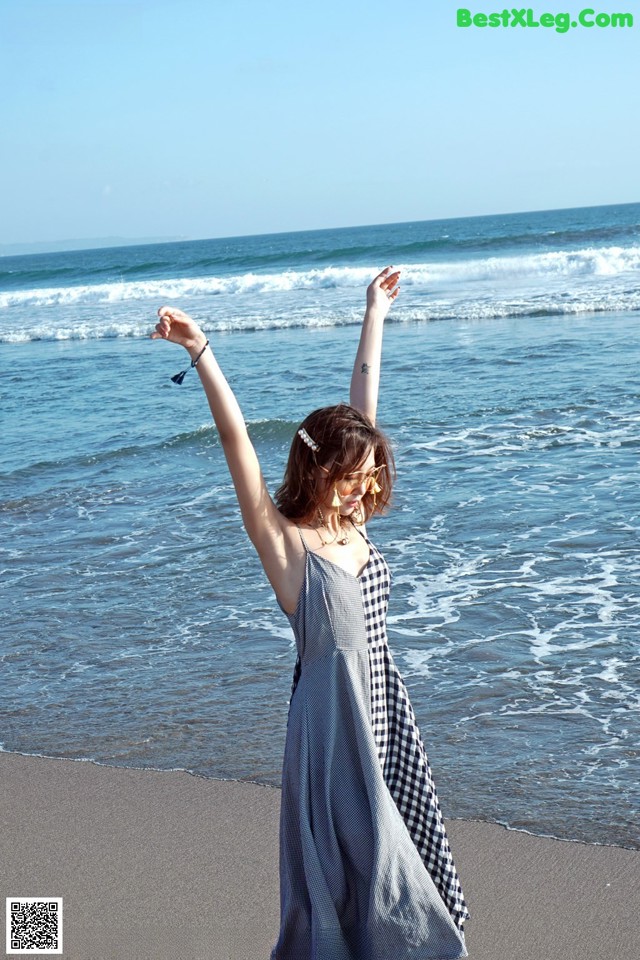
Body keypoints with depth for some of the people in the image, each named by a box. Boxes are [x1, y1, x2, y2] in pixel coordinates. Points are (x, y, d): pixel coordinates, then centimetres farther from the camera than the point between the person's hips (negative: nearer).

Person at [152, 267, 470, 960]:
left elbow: (363, 404, 9)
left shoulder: (351, 521, 3)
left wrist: (374, 315, 18)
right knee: (354, 856, 1)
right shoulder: (283, 540, -13)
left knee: (398, 839, 16)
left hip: (383, 706, 7)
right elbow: (235, 439, -24)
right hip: (332, 713, -7)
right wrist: (200, 352, -33)